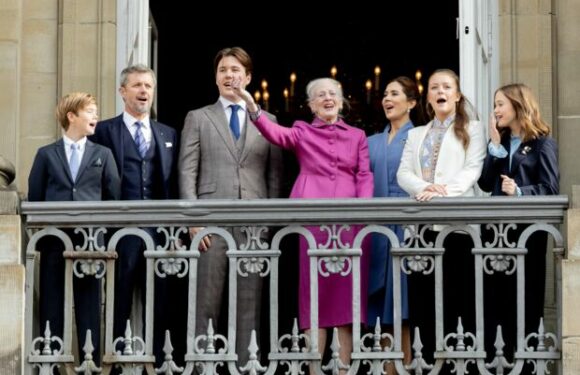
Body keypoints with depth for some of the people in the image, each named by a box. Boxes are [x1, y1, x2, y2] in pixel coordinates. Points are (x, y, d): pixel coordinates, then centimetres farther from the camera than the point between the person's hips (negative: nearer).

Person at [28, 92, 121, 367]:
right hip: (54, 238, -1)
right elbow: (34, 198, 6)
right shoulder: (46, 154, 6)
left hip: (90, 238, 1)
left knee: (89, 302, 3)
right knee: (51, 302, 3)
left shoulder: (103, 154, 10)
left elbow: (114, 196, 7)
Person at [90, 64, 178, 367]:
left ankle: (157, 362, 11)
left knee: (159, 307, 5)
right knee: (117, 305, 1)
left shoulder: (168, 135, 16)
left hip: (159, 232, 3)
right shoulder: (104, 131, 4)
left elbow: (174, 185, 13)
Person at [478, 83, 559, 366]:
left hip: (528, 229, -5)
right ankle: (509, 354, 9)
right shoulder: (499, 142, 16)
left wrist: (519, 191, -24)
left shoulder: (542, 143, -2)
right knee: (499, 293, 4)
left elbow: (550, 189, -10)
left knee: (526, 294, 1)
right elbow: (485, 184, 3)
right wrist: (495, 145, -1)